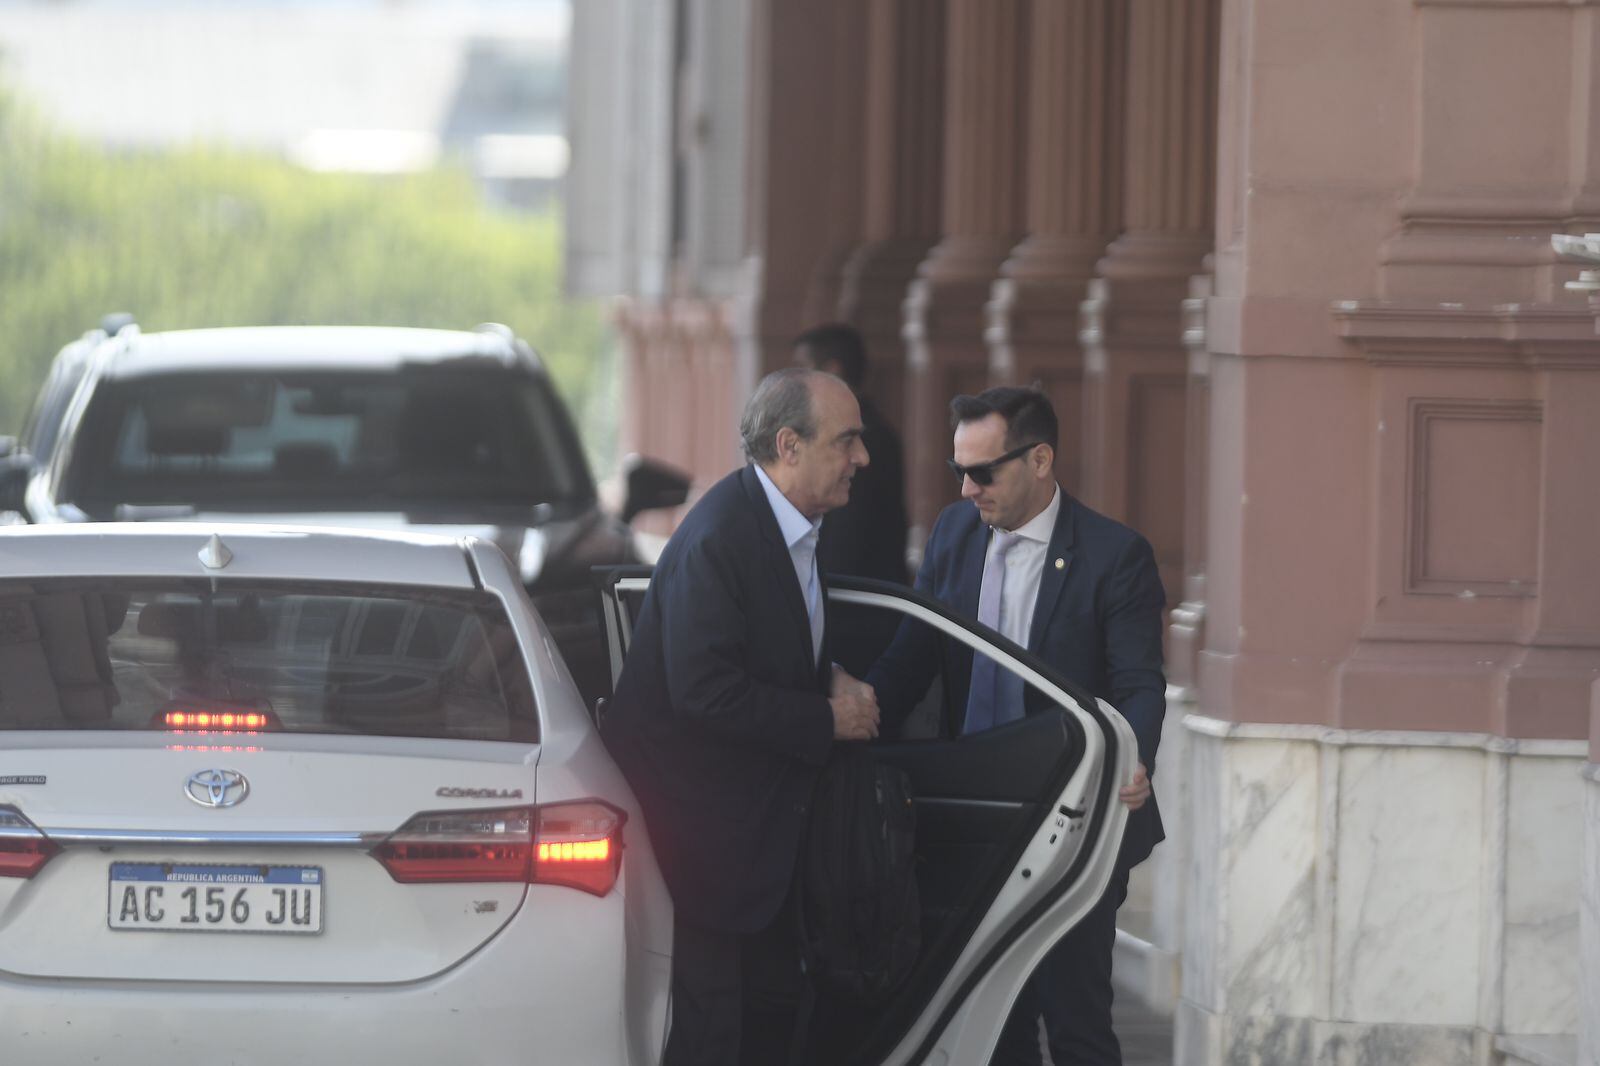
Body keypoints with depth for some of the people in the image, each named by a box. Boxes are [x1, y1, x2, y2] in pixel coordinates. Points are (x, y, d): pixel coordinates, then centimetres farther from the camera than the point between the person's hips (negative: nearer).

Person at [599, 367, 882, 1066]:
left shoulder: (795, 528, 7)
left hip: (753, 818, 10)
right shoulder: (718, 536, -23)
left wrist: (830, 682, 3)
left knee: (774, 1002, 13)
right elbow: (704, 690, -27)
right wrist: (826, 718, -19)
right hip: (696, 819, -10)